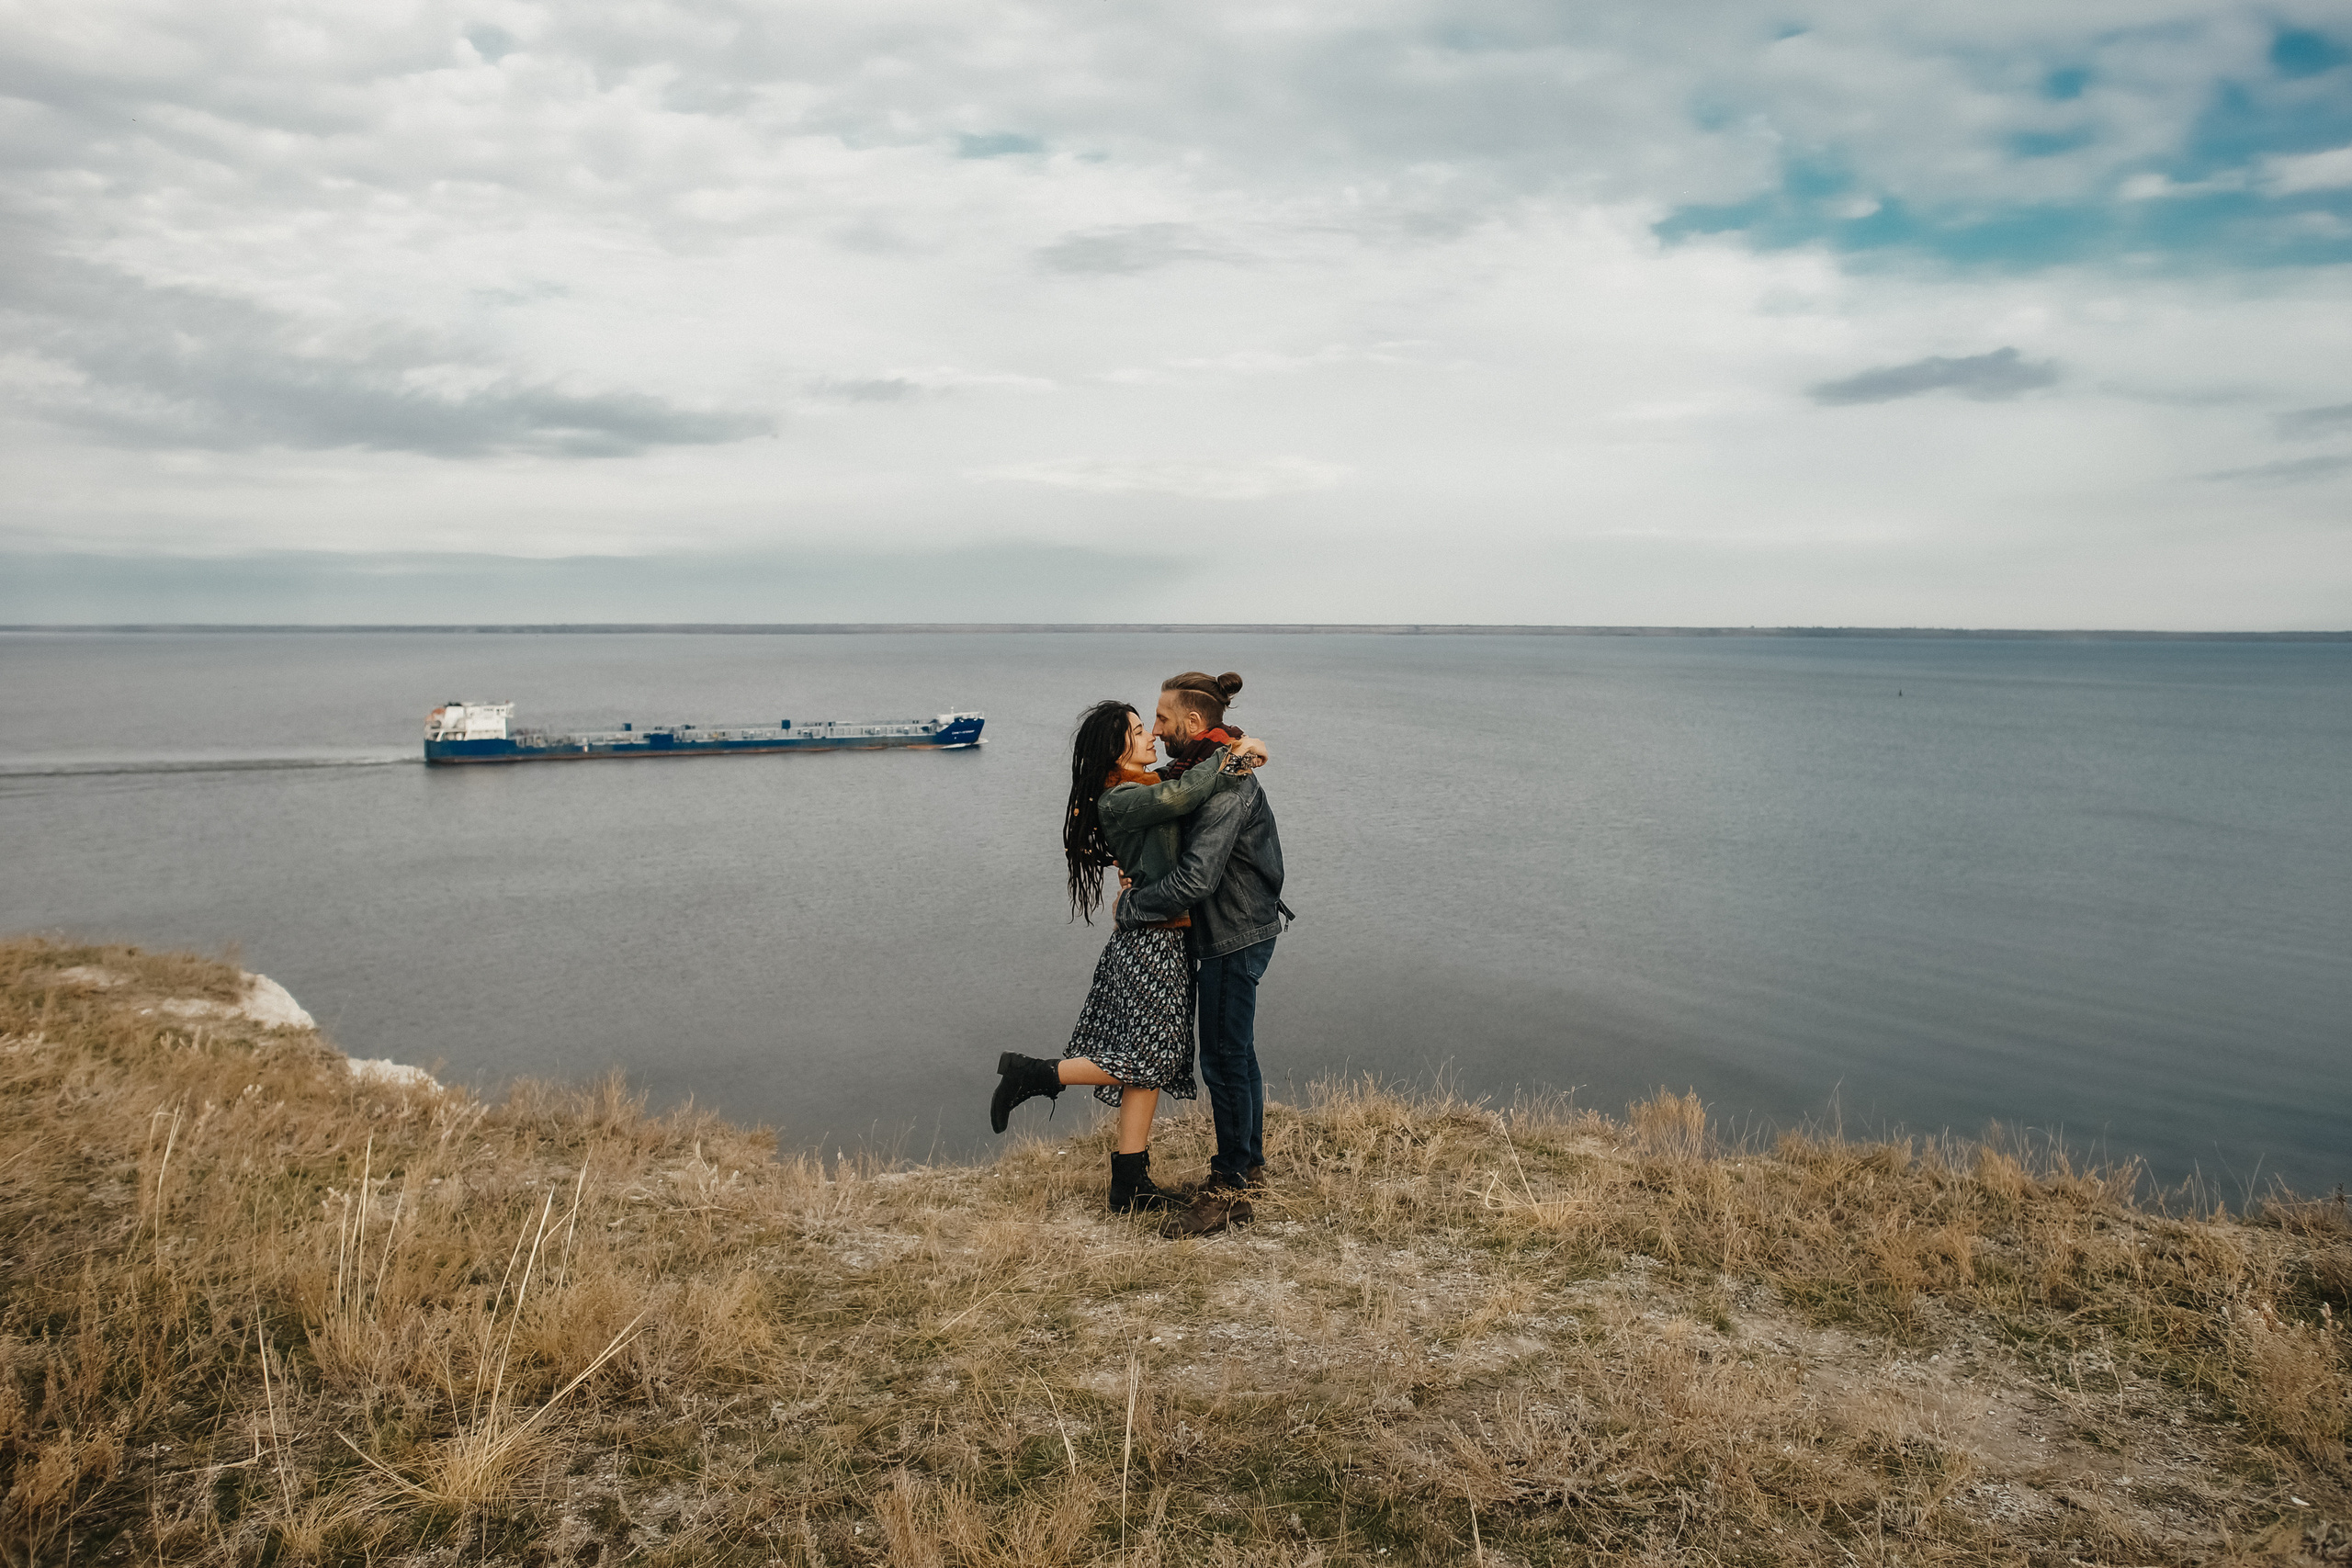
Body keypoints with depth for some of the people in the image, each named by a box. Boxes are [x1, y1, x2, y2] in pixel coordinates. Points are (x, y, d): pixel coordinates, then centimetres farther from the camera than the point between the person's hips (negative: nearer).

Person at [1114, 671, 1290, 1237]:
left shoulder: (1225, 786, -24)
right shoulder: (1206, 771, 8)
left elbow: (1194, 881, -29)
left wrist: (1129, 907, -16)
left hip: (1236, 938, -10)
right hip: (1236, 932, 10)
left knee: (1224, 1060, -2)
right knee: (1236, 1053, 19)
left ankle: (1229, 1190, 8)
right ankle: (1250, 1163, 34)